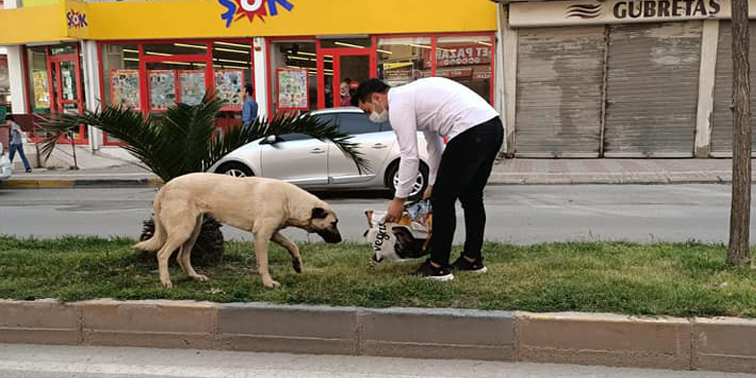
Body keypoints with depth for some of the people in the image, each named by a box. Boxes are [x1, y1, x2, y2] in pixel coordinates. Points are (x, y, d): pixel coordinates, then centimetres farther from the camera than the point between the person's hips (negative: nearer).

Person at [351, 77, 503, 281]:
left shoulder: (398, 104, -3)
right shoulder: (413, 94, 27)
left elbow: (409, 156, -6)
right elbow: (434, 143, 32)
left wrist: (399, 199, 3)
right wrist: (433, 185, 36)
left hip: (471, 132, -10)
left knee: (443, 201, 3)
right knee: (471, 197, 21)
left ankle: (438, 266, 12)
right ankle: (472, 260, 33)